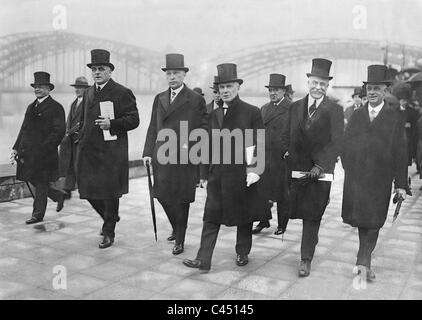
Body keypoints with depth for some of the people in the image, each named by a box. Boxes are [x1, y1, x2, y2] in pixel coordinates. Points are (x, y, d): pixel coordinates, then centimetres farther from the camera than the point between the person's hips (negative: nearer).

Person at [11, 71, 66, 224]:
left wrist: (43, 150, -20)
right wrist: (16, 148, 10)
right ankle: (58, 195, 33)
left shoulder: (55, 107, -8)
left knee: (41, 184, 1)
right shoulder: (31, 107, 17)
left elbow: (58, 131, -15)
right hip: (28, 153, 8)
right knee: (33, 181, 13)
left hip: (44, 154, -8)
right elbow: (24, 129, 19)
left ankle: (38, 214, 13)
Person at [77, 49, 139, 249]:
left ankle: (109, 233, 17)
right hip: (88, 151, 7)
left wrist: (111, 124, -22)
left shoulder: (122, 93, -5)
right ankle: (110, 217, 35)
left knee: (109, 193, 1)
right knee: (88, 190, 10)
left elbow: (133, 120, -9)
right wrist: (83, 140, 16)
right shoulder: (88, 93, 15)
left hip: (111, 153, -6)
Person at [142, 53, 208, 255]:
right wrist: (148, 152, 5)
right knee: (162, 195, 10)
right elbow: (153, 128, 13)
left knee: (182, 199, 3)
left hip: (184, 158, -5)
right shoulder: (159, 99, 14)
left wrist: (190, 145, -15)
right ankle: (176, 229, 36)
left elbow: (203, 129, -3)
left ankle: (180, 240, 19)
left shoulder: (196, 100, -2)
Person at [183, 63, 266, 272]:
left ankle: (242, 253, 30)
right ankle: (203, 260, 3)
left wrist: (255, 170, -15)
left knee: (244, 216, 11)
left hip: (243, 174, -3)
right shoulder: (214, 115, 10)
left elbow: (260, 144, -5)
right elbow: (209, 145, 12)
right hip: (217, 174, 3)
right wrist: (205, 173, 11)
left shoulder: (252, 112, -3)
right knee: (211, 216, 1)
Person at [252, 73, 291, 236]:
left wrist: (289, 152, -16)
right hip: (264, 156, 5)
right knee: (262, 189, 6)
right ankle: (264, 220, 22)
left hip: (282, 158, -5)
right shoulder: (264, 108, 15)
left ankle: (282, 224, 21)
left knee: (282, 192, 6)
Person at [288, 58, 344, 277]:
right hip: (297, 168, 3)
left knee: (312, 216, 1)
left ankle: (306, 259, 10)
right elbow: (290, 138, 8)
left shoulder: (334, 110, -2)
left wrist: (319, 167, -19)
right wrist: (288, 164, -3)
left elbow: (336, 143, -9)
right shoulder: (295, 107, 10)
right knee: (304, 214, 8)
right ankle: (312, 241, 33)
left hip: (320, 171, -3)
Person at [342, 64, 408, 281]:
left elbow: (400, 153, -1)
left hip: (380, 180, -2)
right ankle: (366, 263, 18)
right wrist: (349, 169, -2)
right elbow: (345, 145, 10)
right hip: (355, 178, 2)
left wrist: (401, 184, -4)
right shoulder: (356, 116, 10)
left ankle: (362, 261, 9)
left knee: (373, 222, 1)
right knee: (361, 220, 5)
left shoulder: (395, 117, 2)